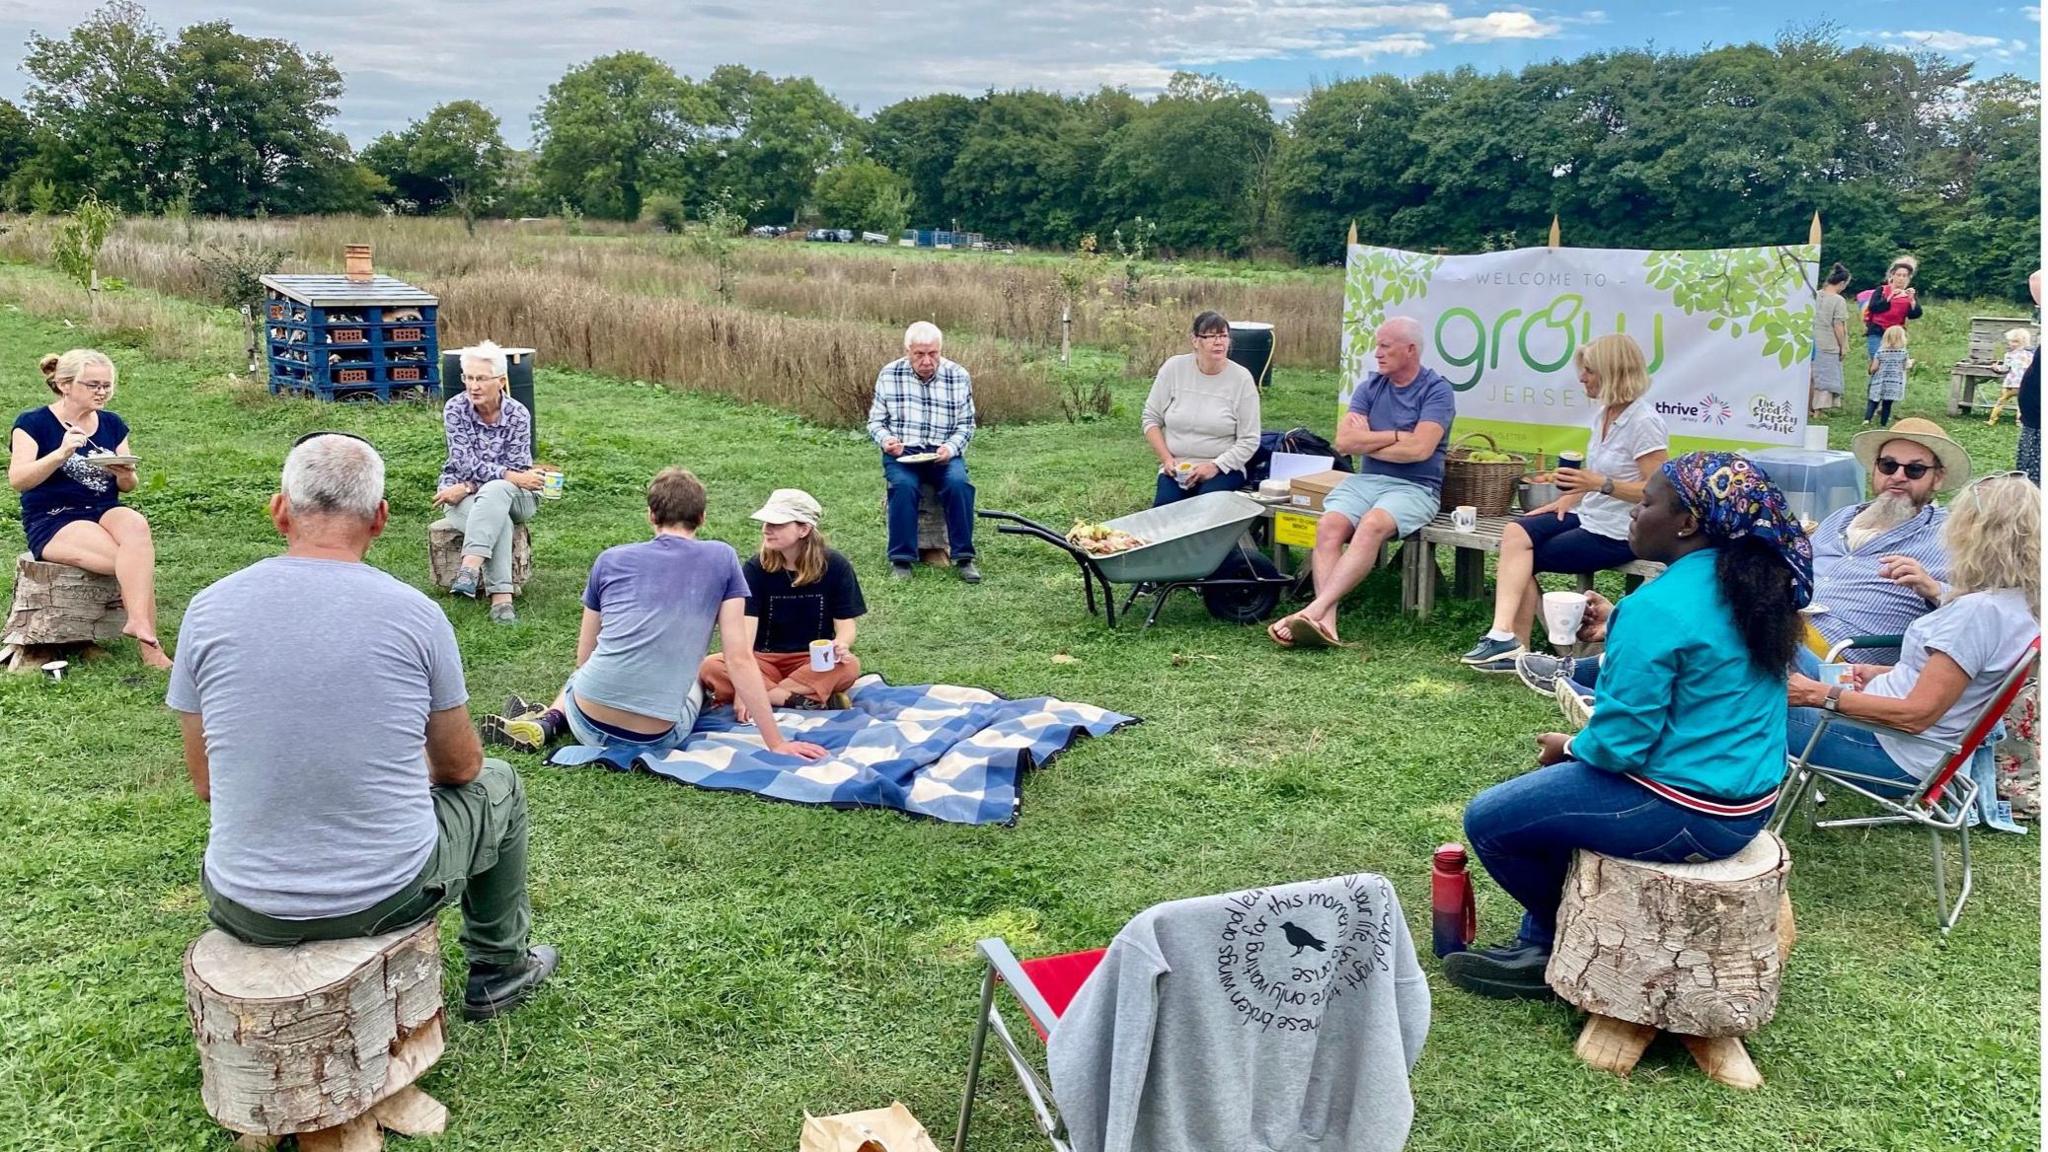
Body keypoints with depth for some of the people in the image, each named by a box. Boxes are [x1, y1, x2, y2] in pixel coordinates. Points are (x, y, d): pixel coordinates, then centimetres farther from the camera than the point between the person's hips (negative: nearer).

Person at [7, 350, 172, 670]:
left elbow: (128, 486, 13)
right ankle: (149, 645, -29)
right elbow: (17, 479, -14)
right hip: (52, 522, -4)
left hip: (105, 511, 4)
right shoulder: (33, 423, -1)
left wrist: (124, 473, -12)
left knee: (137, 525, -34)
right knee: (138, 559, -31)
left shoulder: (112, 424, 13)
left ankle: (139, 623, -38)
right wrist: (61, 454, -30)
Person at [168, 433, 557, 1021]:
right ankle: (499, 967, 42)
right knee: (498, 786, 27)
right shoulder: (415, 613, -12)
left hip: (247, 910, 3)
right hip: (389, 896, -2)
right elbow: (460, 767, 2)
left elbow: (205, 783, 4)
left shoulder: (209, 610, -7)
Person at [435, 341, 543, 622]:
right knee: (498, 521, -35)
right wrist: (510, 476, -28)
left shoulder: (518, 415, -9)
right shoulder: (455, 408, -7)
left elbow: (517, 471, -12)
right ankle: (501, 598, -45)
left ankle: (469, 569, -48)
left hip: (513, 497, 0)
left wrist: (468, 488, -20)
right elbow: (465, 463, -16)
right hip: (463, 496, 0)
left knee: (495, 492, -37)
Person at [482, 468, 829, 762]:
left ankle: (550, 720, 9)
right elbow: (740, 659, -4)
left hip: (590, 725, 3)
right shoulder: (722, 559, 0)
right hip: (655, 740, -3)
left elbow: (584, 657, 15)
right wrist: (776, 743, 0)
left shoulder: (611, 559, 6)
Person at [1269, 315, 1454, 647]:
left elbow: (1420, 448, -13)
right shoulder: (1370, 386, 15)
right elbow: (1344, 440, 2)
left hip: (1414, 487, -4)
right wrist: (1395, 436, -3)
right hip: (1366, 480, 5)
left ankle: (1315, 608, -45)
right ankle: (1327, 619, -41)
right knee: (1329, 525, -27)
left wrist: (1367, 441, -1)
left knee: (1372, 525, -35)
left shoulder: (1437, 390, 1)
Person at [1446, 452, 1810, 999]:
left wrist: (1569, 747, -2)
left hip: (1690, 818, -10)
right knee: (1548, 787, 26)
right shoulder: (1754, 585, 3)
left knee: (1487, 819, 1)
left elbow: (1618, 744, -23)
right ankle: (1539, 946, 30)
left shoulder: (1658, 608, -25)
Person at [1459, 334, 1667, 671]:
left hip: (1616, 533, -8)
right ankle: (1506, 637, -19)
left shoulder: (1643, 422, -17)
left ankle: (1512, 643, 1)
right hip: (1588, 515, 8)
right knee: (1514, 534, -12)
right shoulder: (1604, 412, 10)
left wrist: (1600, 484, -31)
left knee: (1523, 559, -11)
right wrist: (1569, 498, 5)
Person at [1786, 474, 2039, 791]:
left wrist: (1818, 694, -22)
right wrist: (1883, 674, 13)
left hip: (1896, 756, -10)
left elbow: (1916, 714, -26)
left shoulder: (1979, 612, -25)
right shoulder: (2019, 602, 5)